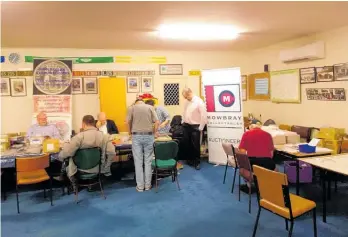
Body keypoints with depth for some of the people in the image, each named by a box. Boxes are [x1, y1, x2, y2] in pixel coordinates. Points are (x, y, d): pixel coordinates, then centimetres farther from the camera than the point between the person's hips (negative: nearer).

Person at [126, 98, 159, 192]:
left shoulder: (132, 108, 7)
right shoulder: (150, 107, 9)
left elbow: (128, 122, 3)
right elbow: (156, 122, 2)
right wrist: (155, 133, 16)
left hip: (136, 136, -1)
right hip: (149, 136, 1)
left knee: (138, 162, 5)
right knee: (148, 162, 8)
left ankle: (140, 186, 10)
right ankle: (147, 185, 14)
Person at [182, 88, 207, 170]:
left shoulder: (199, 102, -16)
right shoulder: (187, 101, 6)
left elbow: (204, 116, -15)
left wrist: (200, 128, -13)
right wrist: (183, 122, 14)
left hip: (195, 127, -6)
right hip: (186, 126, 7)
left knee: (196, 145, 1)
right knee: (187, 144, 14)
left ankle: (197, 162, 15)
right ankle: (190, 159, 30)